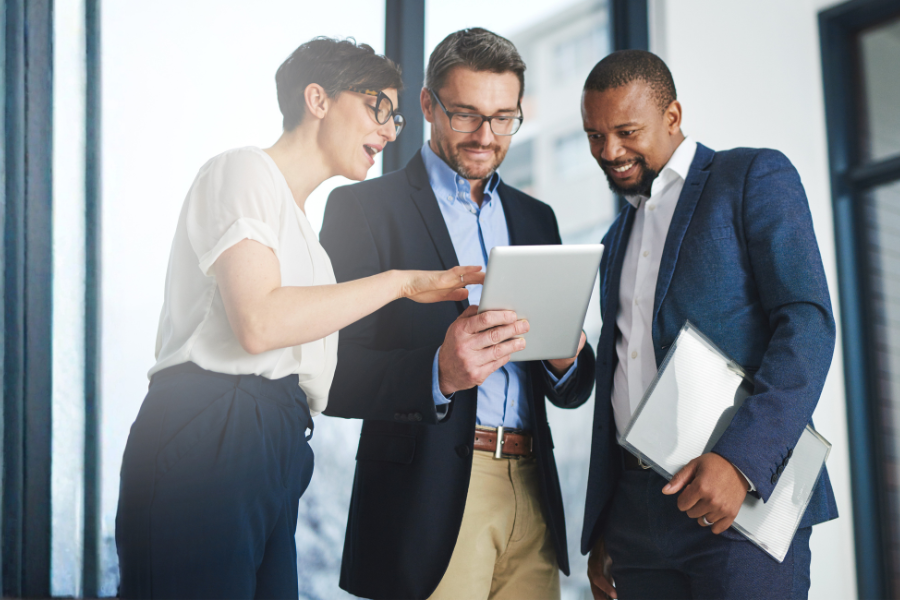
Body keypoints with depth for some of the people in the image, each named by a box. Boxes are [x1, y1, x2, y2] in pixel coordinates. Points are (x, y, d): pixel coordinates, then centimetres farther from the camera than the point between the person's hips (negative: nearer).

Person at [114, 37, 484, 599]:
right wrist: (400, 281, -9)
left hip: (270, 448, 9)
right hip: (206, 443, -9)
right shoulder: (245, 169, 0)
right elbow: (258, 322, -17)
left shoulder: (296, 216, 27)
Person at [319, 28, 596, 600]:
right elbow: (333, 377, -8)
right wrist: (438, 374, -24)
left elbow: (574, 391, 16)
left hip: (531, 489, 5)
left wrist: (565, 361, -7)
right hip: (430, 500, -5)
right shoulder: (363, 207, 0)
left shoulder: (536, 217, 17)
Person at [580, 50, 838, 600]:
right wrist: (599, 533, 18)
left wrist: (741, 460, -21)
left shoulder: (755, 177, 1)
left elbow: (809, 323, -10)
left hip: (745, 494, -6)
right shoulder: (619, 239, 22)